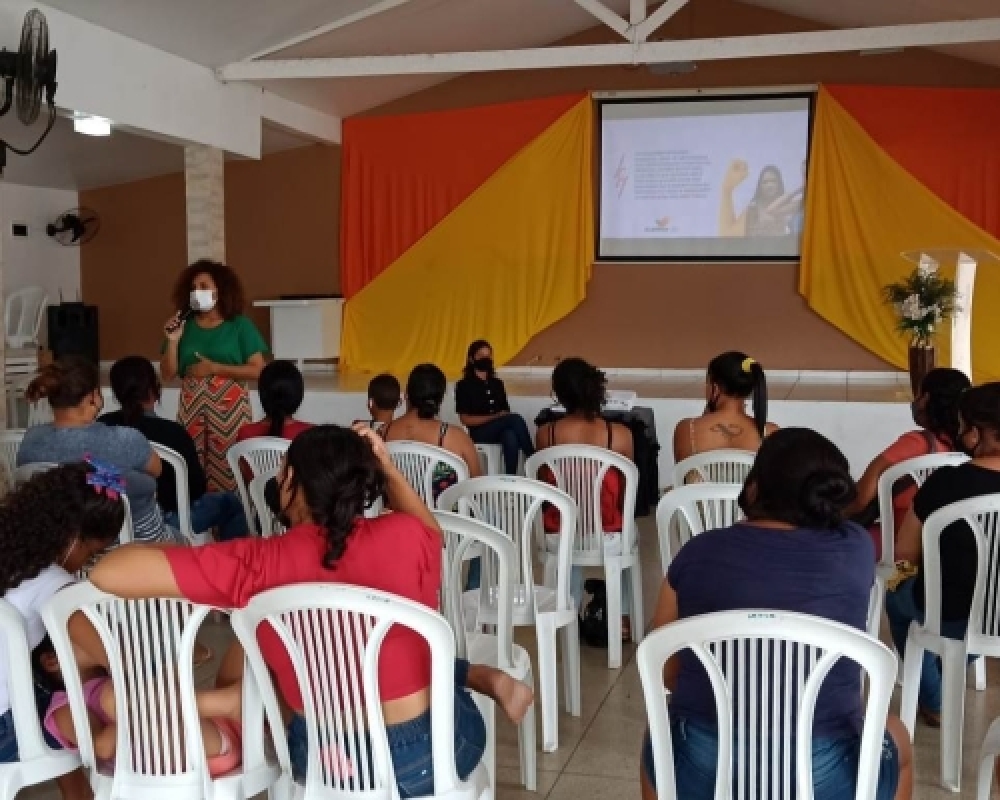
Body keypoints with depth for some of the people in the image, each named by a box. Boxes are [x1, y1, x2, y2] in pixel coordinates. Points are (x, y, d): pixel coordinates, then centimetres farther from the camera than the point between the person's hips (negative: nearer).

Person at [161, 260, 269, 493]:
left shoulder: (240, 325, 1)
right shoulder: (183, 325, 9)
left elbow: (257, 370, -6)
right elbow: (167, 374, 8)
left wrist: (214, 368, -11)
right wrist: (173, 341, -6)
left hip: (229, 406, -3)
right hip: (192, 406, 3)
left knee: (228, 470, -7)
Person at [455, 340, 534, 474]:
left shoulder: (497, 383, 20)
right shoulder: (464, 385, 3)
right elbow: (465, 419, -4)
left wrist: (506, 416, -7)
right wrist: (494, 417, -13)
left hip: (500, 431, 4)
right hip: (480, 434, -4)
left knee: (511, 437, -37)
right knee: (516, 418, -31)